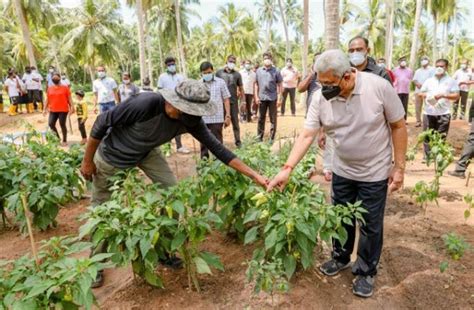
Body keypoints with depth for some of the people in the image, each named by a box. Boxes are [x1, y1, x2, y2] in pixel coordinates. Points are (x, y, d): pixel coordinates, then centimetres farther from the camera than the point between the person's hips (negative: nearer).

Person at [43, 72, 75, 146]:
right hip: (53, 110, 4)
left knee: (62, 124, -1)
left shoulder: (65, 87, 0)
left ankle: (64, 141, 11)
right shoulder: (49, 88, 10)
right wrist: (45, 109, 7)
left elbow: (69, 98, -1)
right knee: (51, 124, -3)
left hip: (63, 110, -4)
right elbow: (47, 99, 13)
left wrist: (72, 107, -9)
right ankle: (57, 138, 16)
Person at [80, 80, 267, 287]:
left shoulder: (190, 120, -23)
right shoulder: (145, 104, -39)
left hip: (146, 152, 4)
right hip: (111, 156, -4)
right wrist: (87, 161, -17)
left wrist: (253, 175, -20)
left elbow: (216, 148, -18)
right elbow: (101, 124, -27)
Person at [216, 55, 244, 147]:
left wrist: (243, 100, 1)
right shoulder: (219, 72, 2)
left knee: (235, 122, 6)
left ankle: (237, 140, 15)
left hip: (233, 101, 0)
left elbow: (241, 88, 6)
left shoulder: (237, 74, 4)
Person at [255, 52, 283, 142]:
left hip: (272, 98, -2)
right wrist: (256, 96, 2)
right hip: (262, 98, 2)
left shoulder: (276, 71, -1)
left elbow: (279, 85, 0)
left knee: (273, 119, 5)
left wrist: (279, 97, -6)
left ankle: (272, 138, 14)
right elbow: (256, 84, 9)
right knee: (261, 118, 10)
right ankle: (259, 137, 21)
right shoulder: (259, 71, 6)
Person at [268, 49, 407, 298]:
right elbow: (307, 135, -14)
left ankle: (366, 272, 32)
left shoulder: (379, 87, -22)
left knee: (370, 226, 10)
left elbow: (398, 126, -11)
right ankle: (341, 258, 44)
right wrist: (287, 169, -24)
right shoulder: (320, 97, -14)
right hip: (342, 171, 3)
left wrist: (399, 167, -10)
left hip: (375, 172, -3)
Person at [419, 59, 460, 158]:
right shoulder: (429, 80, 11)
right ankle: (428, 155, 16)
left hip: (443, 114, -2)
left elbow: (456, 96, -1)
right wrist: (426, 95, -9)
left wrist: (443, 95, -17)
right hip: (428, 113, 2)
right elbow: (421, 93, 14)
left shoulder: (451, 81, 4)